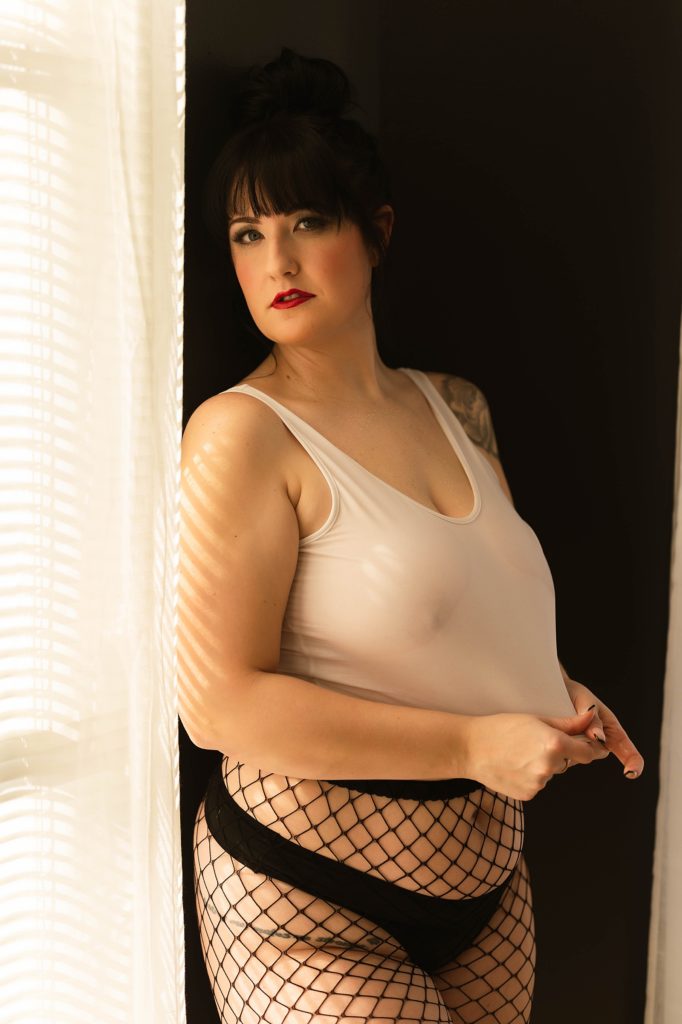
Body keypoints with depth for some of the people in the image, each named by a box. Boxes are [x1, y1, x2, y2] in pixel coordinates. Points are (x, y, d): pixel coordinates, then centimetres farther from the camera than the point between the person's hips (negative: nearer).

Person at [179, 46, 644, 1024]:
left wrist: (558, 691, 0)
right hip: (311, 899, -6)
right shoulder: (243, 432, -18)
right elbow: (221, 702, -22)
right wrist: (472, 744, -23)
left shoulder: (458, 409, 3)